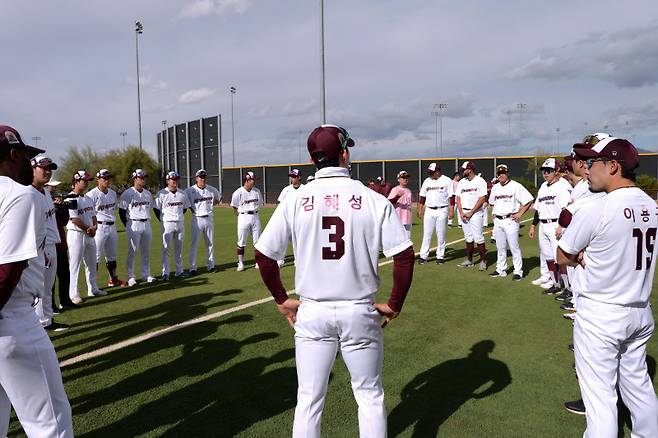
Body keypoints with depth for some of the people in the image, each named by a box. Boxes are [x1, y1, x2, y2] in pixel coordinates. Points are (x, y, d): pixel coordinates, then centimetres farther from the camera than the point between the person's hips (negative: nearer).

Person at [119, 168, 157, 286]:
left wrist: (146, 221, 12)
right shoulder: (127, 194, -7)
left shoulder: (148, 193, 11)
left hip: (147, 224, 6)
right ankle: (131, 276, 6)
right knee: (132, 251, -2)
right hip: (134, 224, -6)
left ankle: (146, 274, 19)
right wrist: (129, 226, -5)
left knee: (146, 251, 10)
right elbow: (122, 212, -6)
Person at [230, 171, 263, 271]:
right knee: (241, 242, 1)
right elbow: (234, 207, -1)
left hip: (255, 216, 4)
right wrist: (240, 216, 1)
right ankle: (240, 263, 12)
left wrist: (254, 211, 8)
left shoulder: (257, 191, 4)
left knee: (257, 241, 7)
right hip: (243, 217, -4)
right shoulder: (238, 193, -9)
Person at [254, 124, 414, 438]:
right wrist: (395, 304, 1)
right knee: (370, 396, 17)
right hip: (360, 311, 0)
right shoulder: (374, 200, -7)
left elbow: (264, 253, -3)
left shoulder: (295, 201, -4)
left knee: (308, 399, 14)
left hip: (312, 313, 1)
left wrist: (281, 300, 9)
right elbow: (404, 255, -11)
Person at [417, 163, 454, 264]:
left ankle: (440, 256, 13)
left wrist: (451, 210, -11)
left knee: (441, 235, 3)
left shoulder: (447, 181, -2)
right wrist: (420, 209, 7)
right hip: (429, 211, 3)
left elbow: (451, 196, -5)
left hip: (442, 211, -3)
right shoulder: (427, 181, 9)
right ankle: (423, 256, 5)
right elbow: (422, 197, 12)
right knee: (427, 234, 2)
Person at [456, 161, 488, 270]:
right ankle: (469, 260, 16)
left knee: (478, 238, -7)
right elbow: (458, 198, 11)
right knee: (468, 238, 10)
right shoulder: (461, 182, 11)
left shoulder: (480, 181, -6)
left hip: (476, 213, -5)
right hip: (464, 213, 5)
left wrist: (470, 213, -14)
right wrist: (461, 213, -3)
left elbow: (482, 199, -12)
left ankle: (483, 261, 3)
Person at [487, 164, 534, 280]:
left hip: (510, 221, -6)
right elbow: (491, 202, 29)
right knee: (500, 247, 13)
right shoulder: (495, 187, 13)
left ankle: (518, 272, 5)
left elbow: (529, 200, -10)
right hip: (497, 221, 7)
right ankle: (500, 270, 23)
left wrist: (520, 214, -12)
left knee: (514, 247, -3)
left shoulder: (515, 186, -8)